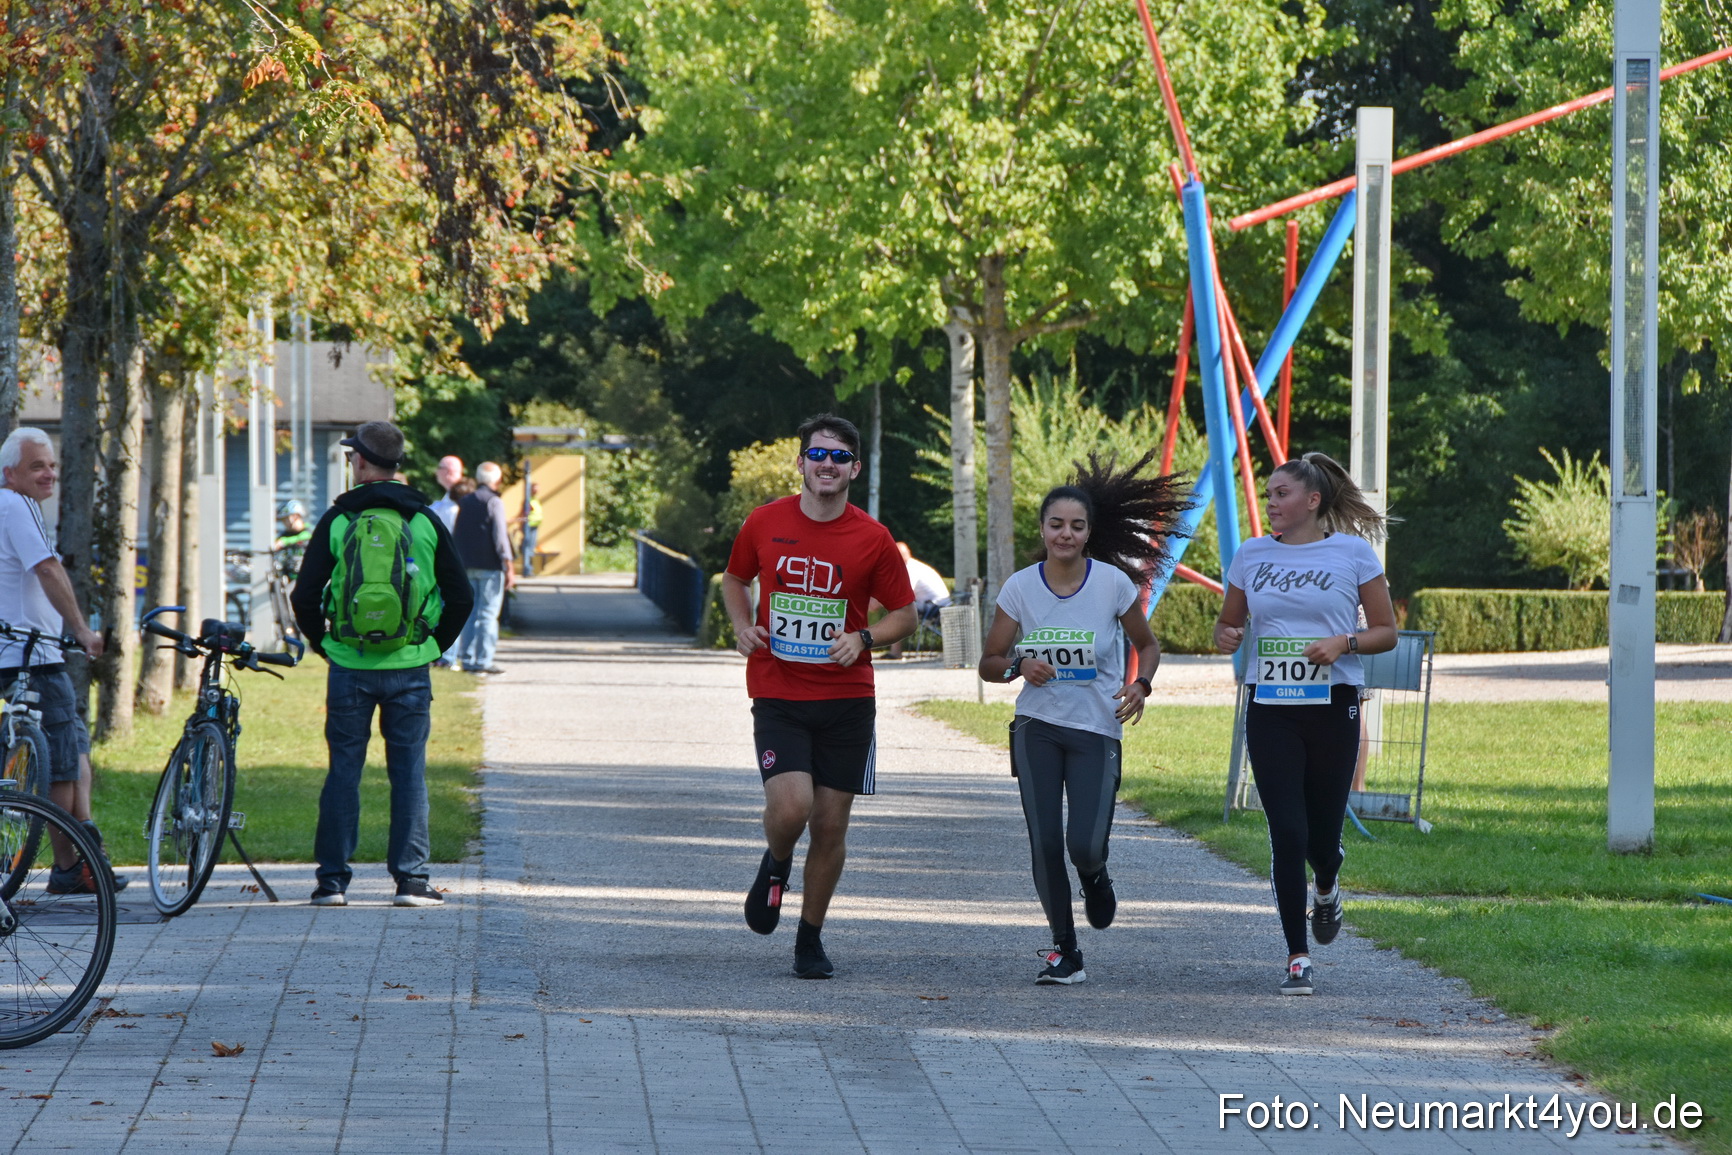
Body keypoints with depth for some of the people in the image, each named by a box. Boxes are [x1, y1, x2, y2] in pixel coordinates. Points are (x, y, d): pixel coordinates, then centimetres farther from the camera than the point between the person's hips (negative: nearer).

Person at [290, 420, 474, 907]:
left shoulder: (337, 522, -3)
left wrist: (321, 643, 12)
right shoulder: (425, 521, 1)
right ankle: (411, 879, 4)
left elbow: (304, 596, -3)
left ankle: (333, 879, 6)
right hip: (409, 667, 1)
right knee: (409, 772, 6)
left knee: (343, 771, 6)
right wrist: (435, 644, 15)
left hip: (349, 666, 0)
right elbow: (461, 597, 2)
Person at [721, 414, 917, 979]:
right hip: (778, 695, -1)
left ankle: (811, 937, 22)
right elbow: (736, 578, 19)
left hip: (847, 700, 1)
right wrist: (742, 625, 0)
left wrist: (863, 638, -13)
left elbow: (904, 614, 6)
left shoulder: (873, 539, -3)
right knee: (790, 807, -20)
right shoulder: (764, 523, 1)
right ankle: (776, 866, 16)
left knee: (831, 825, 3)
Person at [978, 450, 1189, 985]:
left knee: (1084, 844, -14)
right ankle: (1064, 950, 10)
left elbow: (1147, 645, 9)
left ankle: (1095, 874, 25)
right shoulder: (1020, 588, -2)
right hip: (1037, 727, 1)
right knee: (1045, 844, -6)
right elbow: (989, 663, 6)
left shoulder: (1114, 584, -5)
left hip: (1097, 730, -1)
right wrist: (1020, 665, -17)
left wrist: (1139, 685, -12)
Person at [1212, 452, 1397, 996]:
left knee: (1323, 835, 3)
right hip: (1270, 708, 2)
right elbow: (1227, 624, 18)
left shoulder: (1352, 552, 0)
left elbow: (1385, 633, 3)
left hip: (1333, 706, -2)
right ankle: (1297, 957, 1)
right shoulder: (1252, 555, 8)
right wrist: (1226, 637, -6)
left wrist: (1344, 642, -16)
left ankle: (1326, 889, 41)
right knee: (1287, 833, -7)